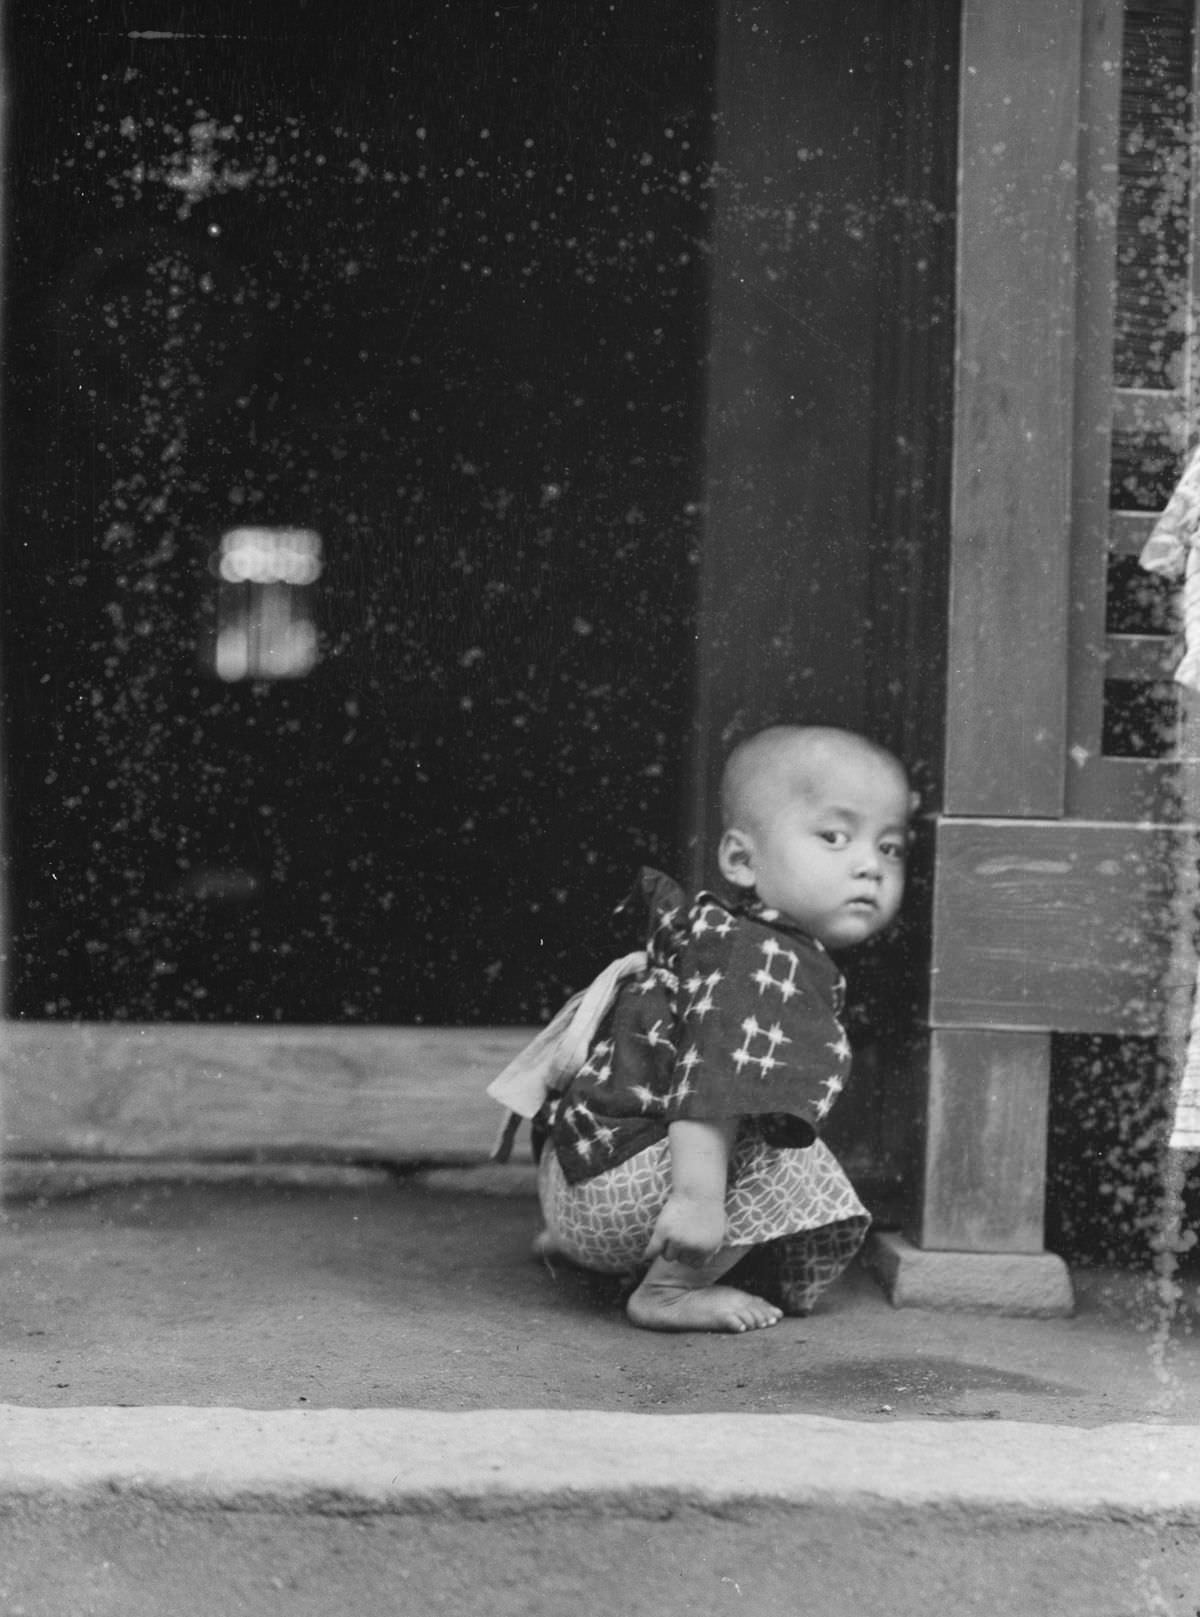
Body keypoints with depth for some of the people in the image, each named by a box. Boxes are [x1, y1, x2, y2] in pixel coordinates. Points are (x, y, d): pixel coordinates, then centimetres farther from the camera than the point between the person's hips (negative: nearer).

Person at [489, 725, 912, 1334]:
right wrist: (698, 1195, -43)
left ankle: (576, 1244, 29)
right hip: (611, 1183, -11)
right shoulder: (759, 963, -21)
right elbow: (715, 1078, -35)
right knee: (777, 1166, -23)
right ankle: (669, 1291, -13)